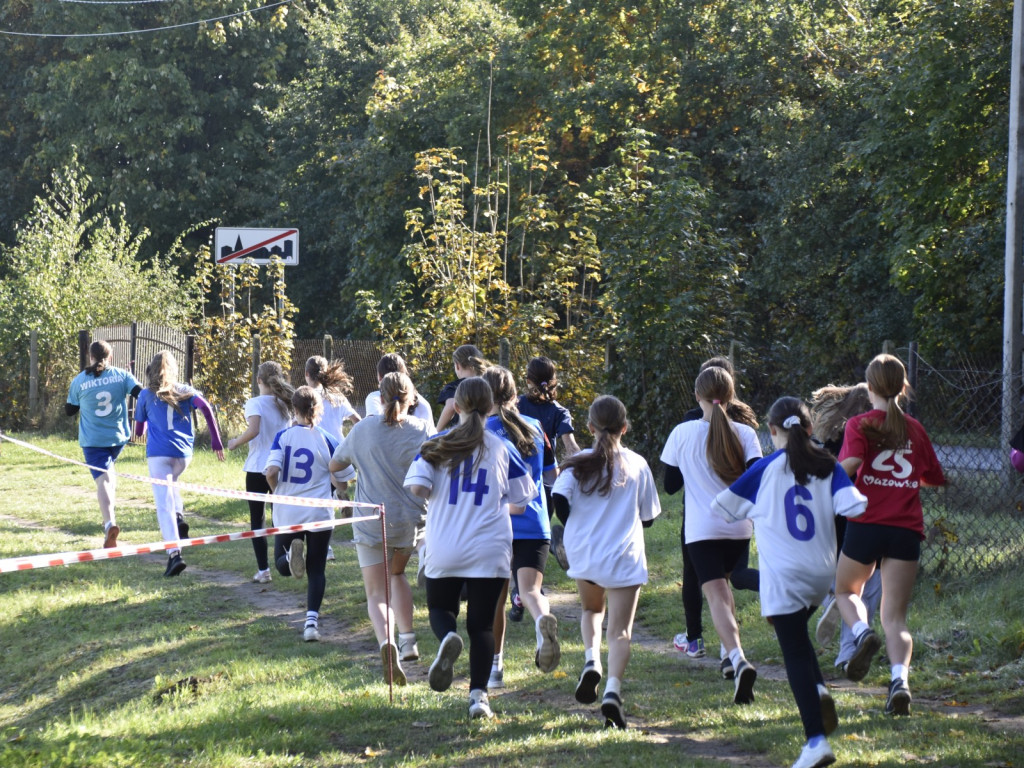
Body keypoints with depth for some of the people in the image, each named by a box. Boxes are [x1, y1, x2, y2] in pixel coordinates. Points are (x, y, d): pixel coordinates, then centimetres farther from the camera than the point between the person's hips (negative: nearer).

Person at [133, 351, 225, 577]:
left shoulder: (146, 395, 7)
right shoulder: (186, 391, 10)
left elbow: (139, 426, 17)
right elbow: (205, 407, -7)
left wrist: (140, 432, 42)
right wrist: (216, 441, -5)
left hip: (158, 453, -3)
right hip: (184, 452, 3)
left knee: (163, 504, -7)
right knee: (170, 481, 34)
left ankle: (174, 553, -21)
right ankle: (179, 518, 9)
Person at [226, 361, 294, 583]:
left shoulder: (255, 403, -10)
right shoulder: (286, 404, 7)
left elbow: (253, 430, -25)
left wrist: (234, 443, -9)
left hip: (258, 468, -4)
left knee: (257, 521, 4)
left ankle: (263, 570, -1)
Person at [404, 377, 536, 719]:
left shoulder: (437, 445, -1)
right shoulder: (501, 448, 2)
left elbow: (418, 487, -12)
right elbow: (521, 501, 8)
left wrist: (437, 496, 10)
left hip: (443, 550, 0)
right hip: (489, 550, 0)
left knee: (440, 608, 19)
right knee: (482, 624, 6)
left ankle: (447, 639, -15)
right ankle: (478, 695, -5)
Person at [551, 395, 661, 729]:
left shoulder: (579, 463, -1)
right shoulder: (637, 465, 1)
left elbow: (559, 500, -14)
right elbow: (648, 517, 7)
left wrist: (577, 526, 6)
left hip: (584, 554, 1)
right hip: (625, 557, -1)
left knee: (591, 609, 28)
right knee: (620, 631, -1)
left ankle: (591, 660, 2)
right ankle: (613, 690, -22)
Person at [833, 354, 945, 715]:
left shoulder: (860, 425, -2)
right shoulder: (915, 429, 9)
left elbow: (850, 462, -20)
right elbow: (935, 478, 16)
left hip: (866, 523, -2)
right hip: (907, 529, 2)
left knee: (846, 590, 25)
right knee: (895, 617, 3)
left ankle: (863, 633, -7)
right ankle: (900, 680, -21)